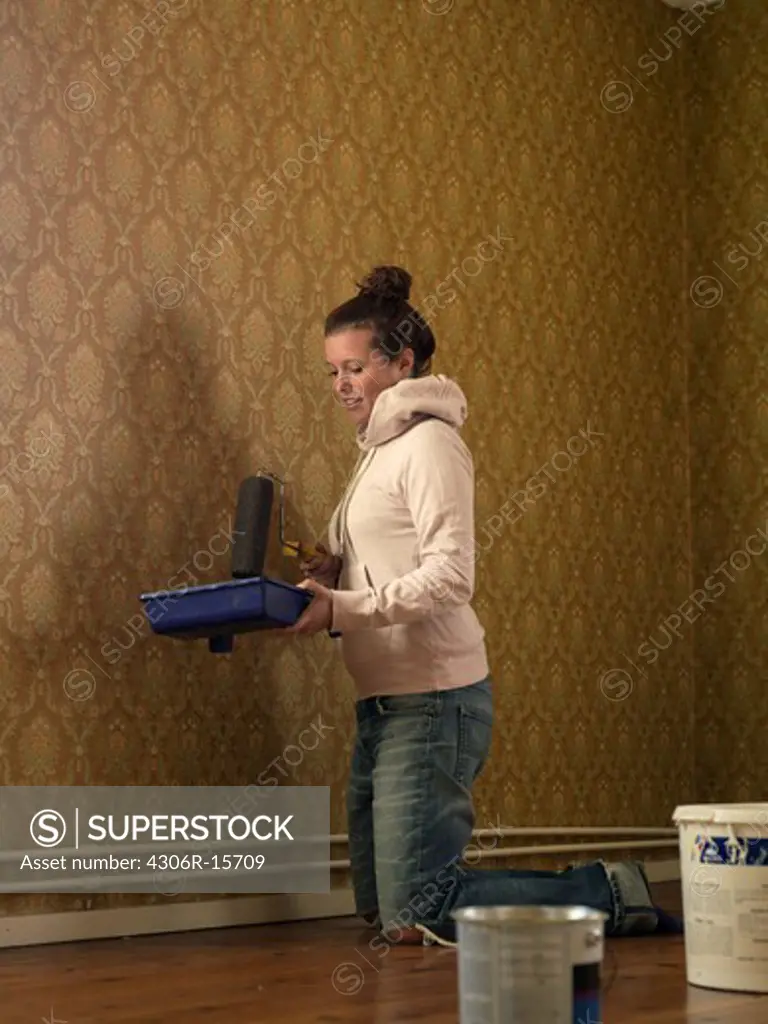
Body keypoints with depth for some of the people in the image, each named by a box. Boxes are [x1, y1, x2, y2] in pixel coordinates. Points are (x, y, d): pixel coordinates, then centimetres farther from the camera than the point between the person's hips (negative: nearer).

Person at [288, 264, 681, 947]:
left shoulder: (429, 442, -9)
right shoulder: (381, 448, 19)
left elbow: (450, 576, -19)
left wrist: (343, 608, -23)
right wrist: (333, 574, 1)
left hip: (434, 700, -10)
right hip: (385, 704, 10)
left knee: (413, 915, -11)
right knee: (379, 910, 11)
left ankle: (609, 895, 4)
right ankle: (597, 893, 19)